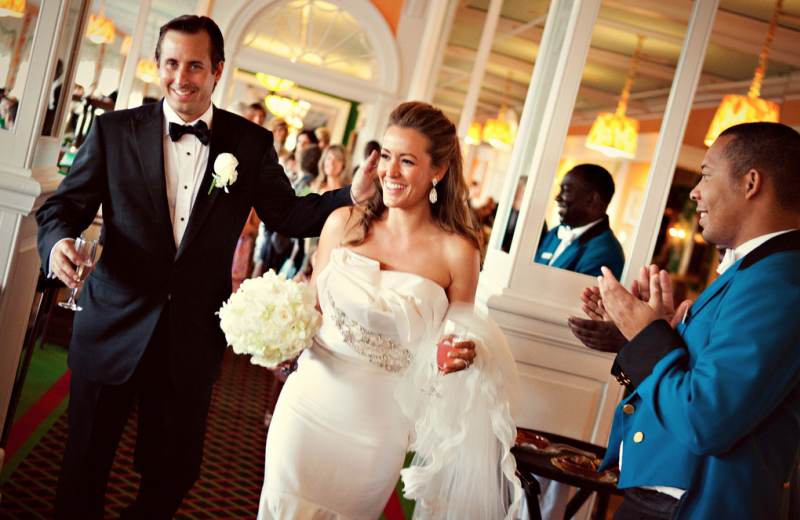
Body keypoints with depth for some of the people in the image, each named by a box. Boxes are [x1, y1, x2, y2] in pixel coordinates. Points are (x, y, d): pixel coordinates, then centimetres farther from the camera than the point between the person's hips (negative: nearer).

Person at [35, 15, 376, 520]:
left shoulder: (252, 143, 1)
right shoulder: (115, 130, -1)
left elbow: (288, 214, 2)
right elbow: (66, 204, 2)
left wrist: (356, 195, -13)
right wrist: (59, 241, -21)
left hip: (194, 339, 1)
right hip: (113, 328, 0)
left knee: (175, 473, 14)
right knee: (86, 463, 14)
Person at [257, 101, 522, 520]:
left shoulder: (456, 252, -8)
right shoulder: (344, 224, -1)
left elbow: (454, 341, 4)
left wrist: (463, 355, -18)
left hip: (377, 429, -2)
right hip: (311, 403, 2)